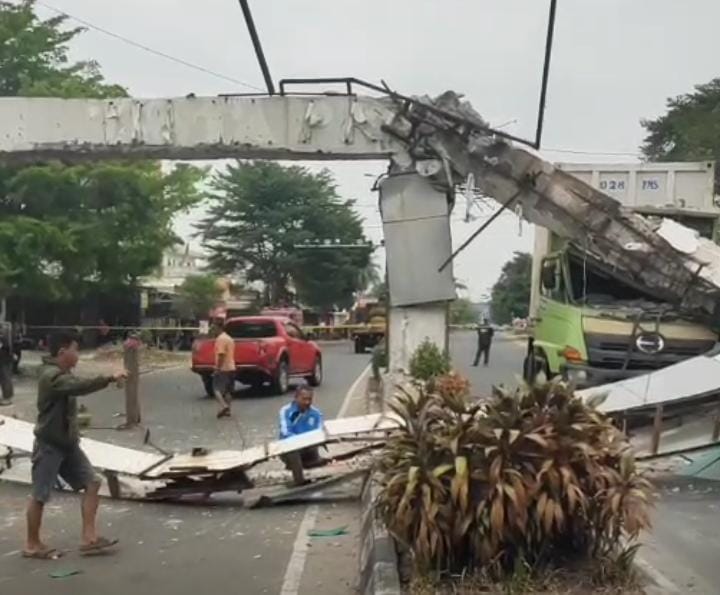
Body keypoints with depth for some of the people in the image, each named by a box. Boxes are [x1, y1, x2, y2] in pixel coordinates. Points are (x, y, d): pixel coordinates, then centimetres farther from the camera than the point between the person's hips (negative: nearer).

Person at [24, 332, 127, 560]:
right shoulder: (51, 376, -23)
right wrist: (110, 378, -43)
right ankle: (32, 545, 20)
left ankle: (89, 538, 6)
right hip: (49, 445, -9)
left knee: (92, 483, 3)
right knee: (40, 495, 5)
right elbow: (80, 386, -39)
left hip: (68, 443, 9)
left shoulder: (64, 374, 11)